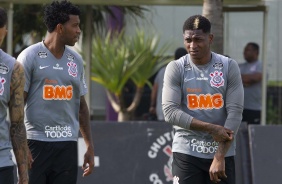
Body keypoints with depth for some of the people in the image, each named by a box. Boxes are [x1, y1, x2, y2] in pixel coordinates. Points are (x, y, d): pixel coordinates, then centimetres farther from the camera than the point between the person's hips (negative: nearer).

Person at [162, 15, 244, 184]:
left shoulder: (229, 67, -1)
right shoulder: (176, 68, -2)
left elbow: (235, 113, -6)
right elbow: (170, 112, -10)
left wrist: (220, 157, -13)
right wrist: (211, 128, -18)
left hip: (223, 152, 1)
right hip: (186, 152, -1)